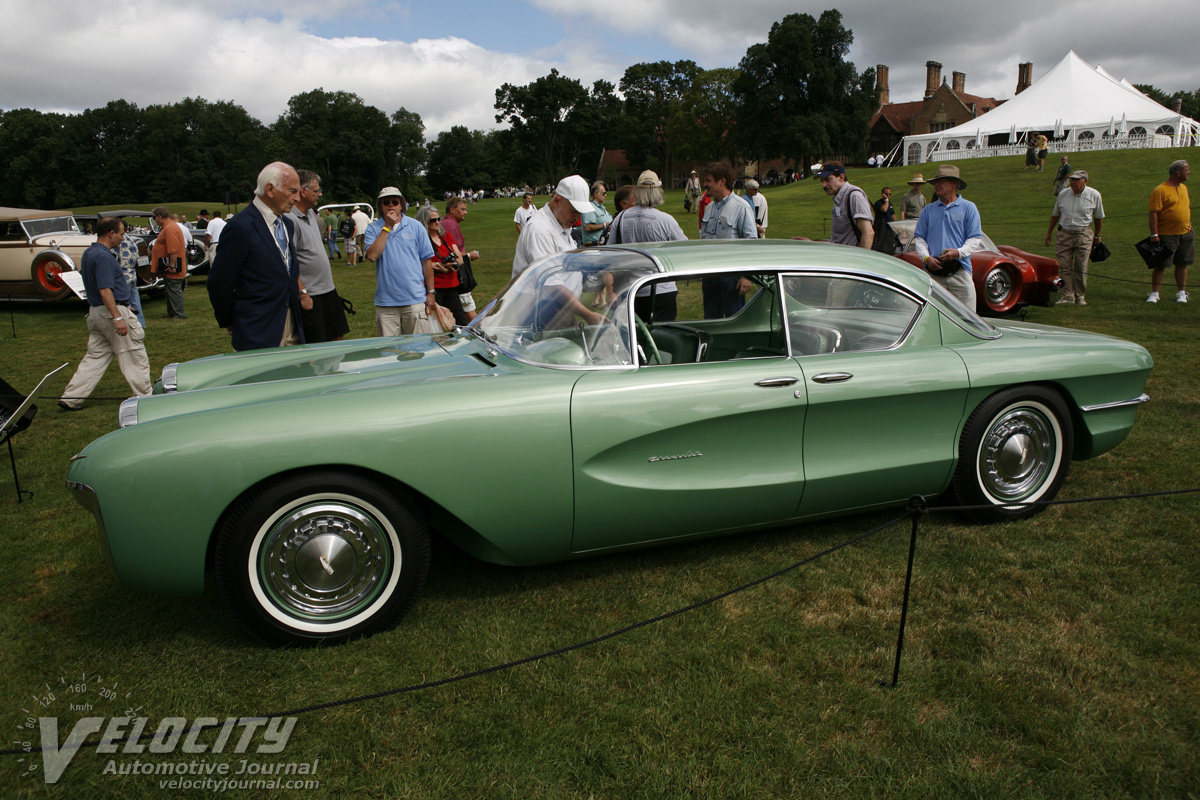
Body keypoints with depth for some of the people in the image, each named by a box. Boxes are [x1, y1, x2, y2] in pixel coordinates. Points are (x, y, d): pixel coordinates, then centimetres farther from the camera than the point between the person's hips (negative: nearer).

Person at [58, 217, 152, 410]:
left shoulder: (88, 253, 13)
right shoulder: (103, 256, -18)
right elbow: (105, 289, -24)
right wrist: (117, 317, -26)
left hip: (95, 312, 10)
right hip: (113, 310, -10)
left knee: (95, 356, 12)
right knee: (134, 356, 2)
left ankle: (70, 398, 10)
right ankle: (144, 395, 11)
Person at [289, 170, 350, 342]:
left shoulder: (311, 213, 12)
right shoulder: (290, 220, -17)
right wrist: (302, 294, -21)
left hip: (328, 289, 9)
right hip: (309, 296, -9)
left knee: (338, 337, 15)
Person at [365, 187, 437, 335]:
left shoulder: (415, 226, 6)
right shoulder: (373, 229, 6)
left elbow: (426, 260, 7)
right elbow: (372, 255, -12)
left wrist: (430, 292, 4)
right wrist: (387, 227, -9)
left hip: (415, 299, 0)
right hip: (385, 301, 1)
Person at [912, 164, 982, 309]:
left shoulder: (968, 208, 9)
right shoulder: (928, 210, 16)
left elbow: (975, 238, 3)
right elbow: (919, 237, 11)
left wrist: (959, 252, -15)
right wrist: (926, 258, -7)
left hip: (960, 271, -2)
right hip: (932, 271, 2)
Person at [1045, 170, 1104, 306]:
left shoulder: (1094, 195, -1)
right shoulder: (1063, 194, 2)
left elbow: (1099, 217, 10)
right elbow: (1055, 214, 16)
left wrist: (1097, 235, 15)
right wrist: (1049, 232, 19)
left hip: (1083, 235, -1)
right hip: (1064, 234, 2)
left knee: (1081, 267, 1)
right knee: (1064, 266, -3)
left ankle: (1080, 296, 11)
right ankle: (1067, 295, 3)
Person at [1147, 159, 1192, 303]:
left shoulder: (1183, 187, 13)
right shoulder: (1160, 190, -11)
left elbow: (1187, 207, 24)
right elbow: (1154, 213, -15)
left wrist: (1189, 224, 18)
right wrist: (1154, 234, -20)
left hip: (1185, 234, 6)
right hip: (1166, 235, -6)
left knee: (1182, 264, 8)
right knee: (1160, 265, -1)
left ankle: (1181, 293, 16)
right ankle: (1154, 294, 7)